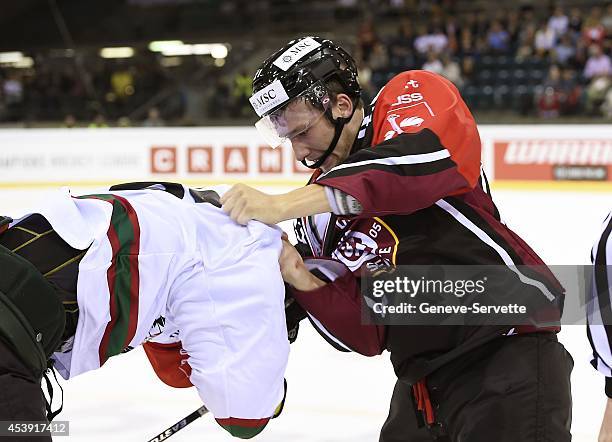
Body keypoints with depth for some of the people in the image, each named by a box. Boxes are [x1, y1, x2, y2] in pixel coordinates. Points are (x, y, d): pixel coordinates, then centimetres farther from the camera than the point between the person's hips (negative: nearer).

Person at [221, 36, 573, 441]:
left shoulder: (413, 96, -6)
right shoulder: (318, 215, 10)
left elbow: (430, 157, -31)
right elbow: (366, 336, 6)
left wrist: (285, 205, -33)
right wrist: (303, 282, -13)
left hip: (511, 349, -7)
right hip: (424, 377, 7)